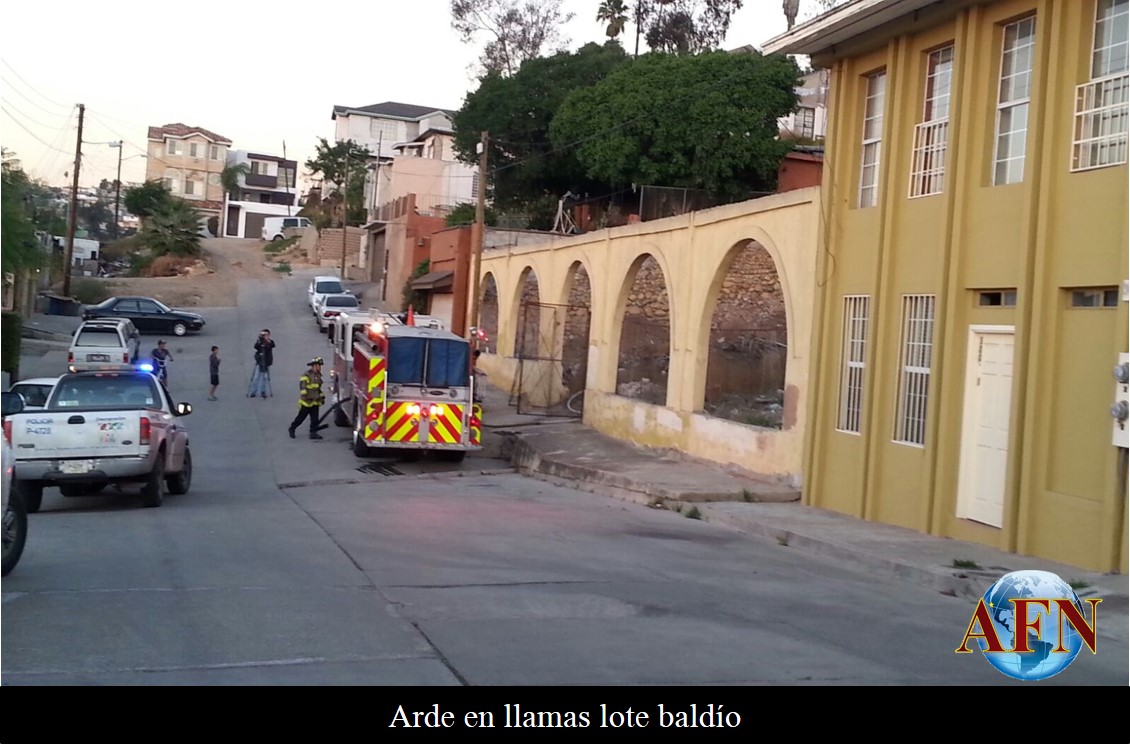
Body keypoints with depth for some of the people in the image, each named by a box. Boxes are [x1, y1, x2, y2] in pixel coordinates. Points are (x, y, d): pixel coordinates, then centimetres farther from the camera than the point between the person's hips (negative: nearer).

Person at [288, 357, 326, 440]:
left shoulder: (318, 376, 13)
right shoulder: (306, 375, -14)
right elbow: (302, 386, -21)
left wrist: (322, 397, 21)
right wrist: (304, 395, -28)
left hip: (315, 402, 7)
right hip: (306, 402, -7)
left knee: (314, 418, 1)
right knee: (301, 417, 4)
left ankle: (313, 433, 4)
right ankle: (292, 428, 22)